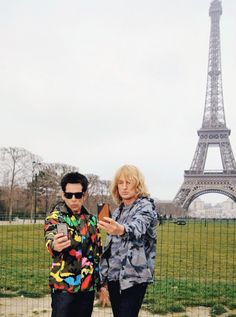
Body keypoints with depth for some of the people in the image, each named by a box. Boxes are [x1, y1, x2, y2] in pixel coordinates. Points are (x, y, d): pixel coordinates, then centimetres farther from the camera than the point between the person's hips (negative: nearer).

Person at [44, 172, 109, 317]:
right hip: (64, 286, -5)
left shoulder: (91, 220, 9)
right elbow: (50, 239, -29)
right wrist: (54, 245, -52)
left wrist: (101, 284, 13)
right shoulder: (55, 217, -7)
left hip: (88, 287, 5)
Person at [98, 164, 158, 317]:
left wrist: (121, 230, -54)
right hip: (114, 275, 7)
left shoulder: (146, 206, -10)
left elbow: (138, 227, -32)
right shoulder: (119, 210, 12)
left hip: (134, 276, -7)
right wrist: (104, 274, 19)